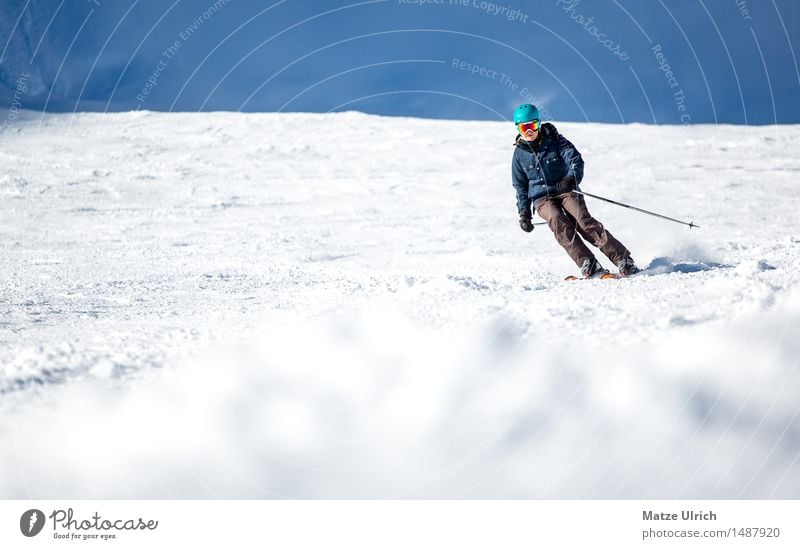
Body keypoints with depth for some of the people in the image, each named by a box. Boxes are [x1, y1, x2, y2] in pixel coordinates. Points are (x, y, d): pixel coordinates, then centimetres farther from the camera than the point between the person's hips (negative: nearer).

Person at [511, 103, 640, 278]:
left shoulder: (554, 140, 2)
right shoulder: (519, 154, 10)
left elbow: (576, 160, -10)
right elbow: (521, 187, 19)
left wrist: (571, 179, -31)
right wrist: (524, 213, 11)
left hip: (566, 191, -1)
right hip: (542, 199, 1)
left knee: (583, 220, -26)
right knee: (557, 220, -31)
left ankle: (623, 260, -27)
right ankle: (588, 265, -38)